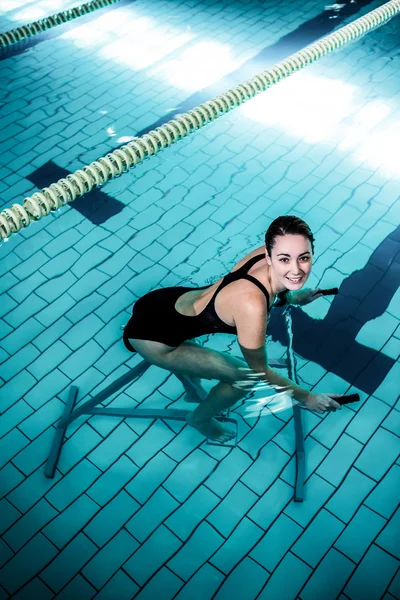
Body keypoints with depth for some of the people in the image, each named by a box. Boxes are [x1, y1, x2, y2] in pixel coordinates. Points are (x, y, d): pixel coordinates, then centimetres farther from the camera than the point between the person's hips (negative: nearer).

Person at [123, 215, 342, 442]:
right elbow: (260, 370, -19)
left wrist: (294, 298, 27)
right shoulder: (252, 305, -36)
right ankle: (200, 419, 28)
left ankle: (193, 389, 63)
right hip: (151, 332, -7)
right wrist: (306, 397, -8)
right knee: (244, 376, -1)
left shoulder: (266, 253, -15)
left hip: (168, 300, 8)